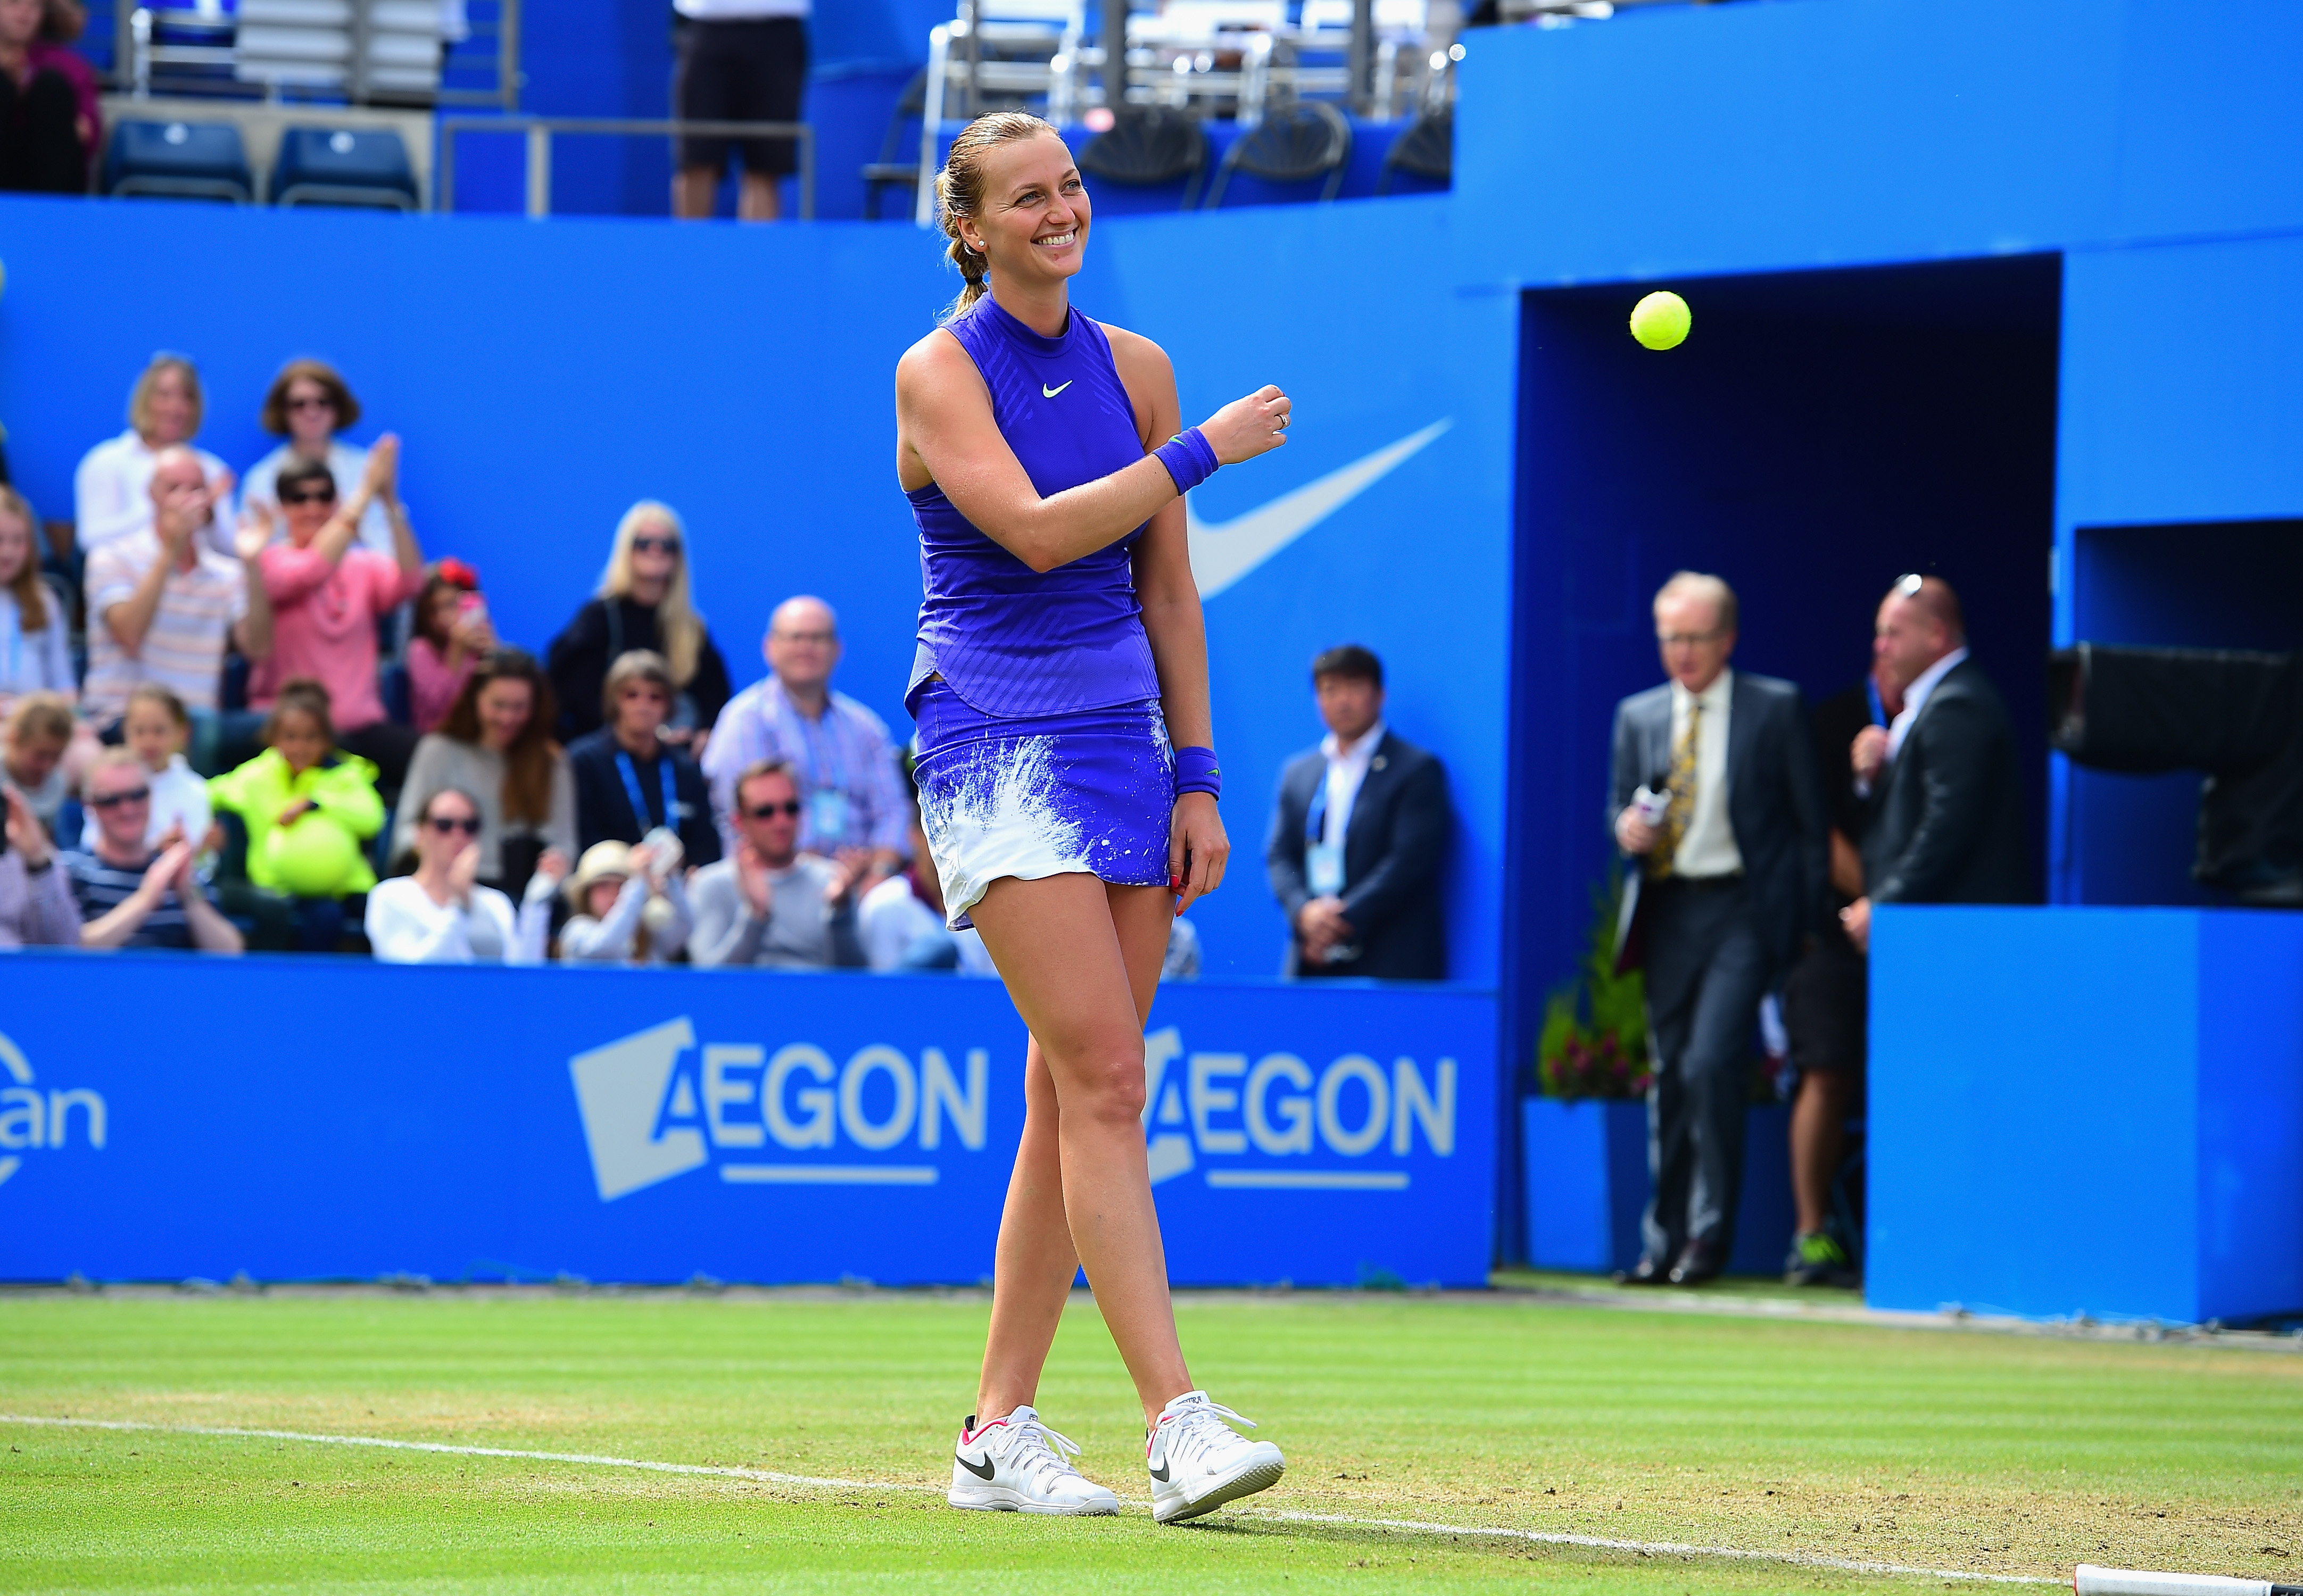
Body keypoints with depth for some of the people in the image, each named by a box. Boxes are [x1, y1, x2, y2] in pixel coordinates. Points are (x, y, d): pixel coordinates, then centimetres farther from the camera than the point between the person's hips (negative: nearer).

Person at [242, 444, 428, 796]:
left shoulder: (364, 566, 14)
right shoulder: (270, 562, 3)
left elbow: (409, 582, -7)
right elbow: (312, 571, -18)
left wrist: (391, 503, -19)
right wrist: (367, 492, -20)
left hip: (363, 724, 4)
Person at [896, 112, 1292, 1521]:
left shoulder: (1137, 369, 11)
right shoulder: (940, 372, -5)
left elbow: (1167, 588, 14)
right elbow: (1033, 530, -20)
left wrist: (1196, 774, 10)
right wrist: (1204, 450, -17)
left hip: (1125, 744, 6)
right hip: (999, 748, -6)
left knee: (1072, 1101, 5)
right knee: (1107, 1077, -16)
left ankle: (1000, 1433, 11)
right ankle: (1180, 1422, -21)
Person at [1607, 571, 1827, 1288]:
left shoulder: (1776, 709, 2)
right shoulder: (1638, 717, 13)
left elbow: (1810, 820, 2)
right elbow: (1620, 806, 19)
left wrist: (1811, 922, -3)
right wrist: (1626, 829, -6)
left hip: (1743, 911, -4)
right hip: (1668, 913, 5)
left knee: (1712, 1061, -17)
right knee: (1668, 1075, 6)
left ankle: (1711, 1231, -8)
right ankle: (1663, 1241, 13)